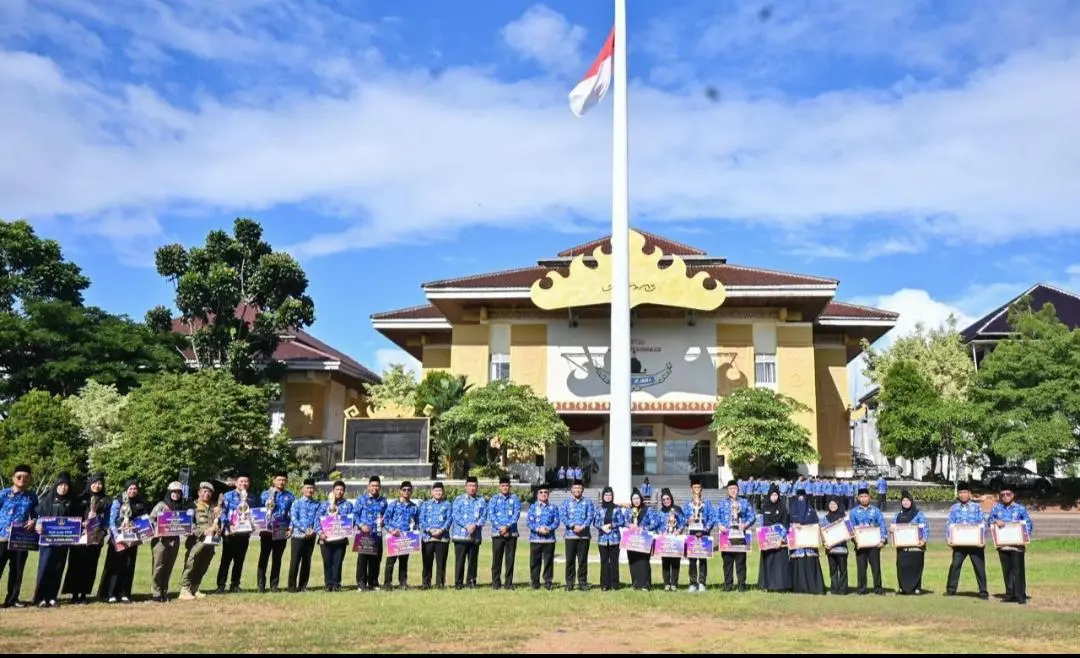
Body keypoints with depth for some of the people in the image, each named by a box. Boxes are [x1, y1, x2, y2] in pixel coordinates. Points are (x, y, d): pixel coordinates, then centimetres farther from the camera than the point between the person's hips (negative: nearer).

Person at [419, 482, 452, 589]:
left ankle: (440, 583, 7)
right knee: (427, 562, 2)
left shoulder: (447, 504, 13)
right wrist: (429, 530, -13)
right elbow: (421, 519, 4)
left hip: (443, 537, 0)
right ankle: (426, 583, 9)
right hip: (427, 537, 0)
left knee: (441, 562, 1)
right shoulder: (425, 504, 13)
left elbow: (449, 519, 2)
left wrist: (442, 530, -14)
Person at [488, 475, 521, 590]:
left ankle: (509, 583, 11)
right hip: (497, 533, 0)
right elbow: (490, 514, -3)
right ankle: (496, 583, 10)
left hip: (512, 533, 0)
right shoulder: (494, 498, 7)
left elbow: (517, 514, -3)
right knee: (496, 558, 2)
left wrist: (507, 526, -15)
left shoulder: (515, 498, 7)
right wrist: (500, 528, -15)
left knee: (510, 559, 3)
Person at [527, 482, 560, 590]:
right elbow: (529, 521, 1)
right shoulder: (533, 507, 9)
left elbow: (556, 522, 2)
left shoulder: (553, 508, 10)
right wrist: (538, 529, -16)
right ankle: (535, 582, 13)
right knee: (535, 561, 3)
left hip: (549, 539, 0)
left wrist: (549, 528, -16)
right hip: (535, 538, 0)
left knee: (548, 561, 1)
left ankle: (548, 582, 10)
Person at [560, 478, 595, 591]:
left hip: (584, 535, 0)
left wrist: (582, 527, -17)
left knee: (583, 560, 2)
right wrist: (572, 526, -15)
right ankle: (569, 583, 8)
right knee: (570, 560, 1)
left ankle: (582, 583, 10)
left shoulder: (588, 503, 11)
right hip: (570, 535, 0)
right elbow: (562, 516, -1)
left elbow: (590, 516, -1)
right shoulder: (566, 502, 10)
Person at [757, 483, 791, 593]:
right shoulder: (765, 507, 7)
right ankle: (767, 584, 5)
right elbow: (762, 523, 10)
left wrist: (783, 535, -15)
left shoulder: (782, 507, 0)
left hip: (780, 538, -2)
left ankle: (780, 584, -3)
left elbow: (786, 523, -4)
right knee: (767, 560, 2)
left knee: (780, 560, -6)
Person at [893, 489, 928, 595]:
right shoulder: (898, 515, 14)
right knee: (902, 567, -1)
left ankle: (916, 588, 5)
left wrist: (924, 540, -17)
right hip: (902, 546, 3)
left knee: (915, 567, -4)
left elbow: (926, 527, -4)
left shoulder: (918, 514, 2)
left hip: (915, 546, -3)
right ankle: (903, 587, 8)